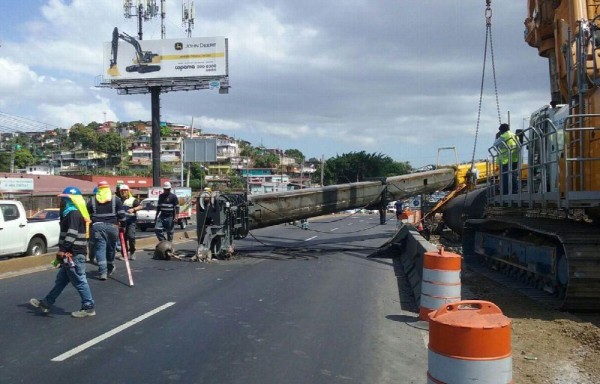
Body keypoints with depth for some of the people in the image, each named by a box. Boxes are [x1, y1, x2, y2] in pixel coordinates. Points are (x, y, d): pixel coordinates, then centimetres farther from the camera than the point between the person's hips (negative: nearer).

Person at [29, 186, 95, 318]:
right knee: (61, 279, 18)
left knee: (79, 281, -4)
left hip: (74, 254, -11)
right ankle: (46, 303, 28)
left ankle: (88, 308, 2)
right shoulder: (71, 213, 18)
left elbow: (71, 234, -25)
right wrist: (63, 251, 24)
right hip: (72, 253, 11)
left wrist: (62, 250, -23)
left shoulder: (74, 214, -16)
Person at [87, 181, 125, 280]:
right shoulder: (116, 200, 4)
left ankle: (103, 272, -12)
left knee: (100, 248, -1)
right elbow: (121, 214, 0)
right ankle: (110, 269, 31)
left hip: (97, 226, 0)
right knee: (111, 248, 15)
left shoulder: (92, 201, 9)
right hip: (112, 226, 0)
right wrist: (123, 225, 9)